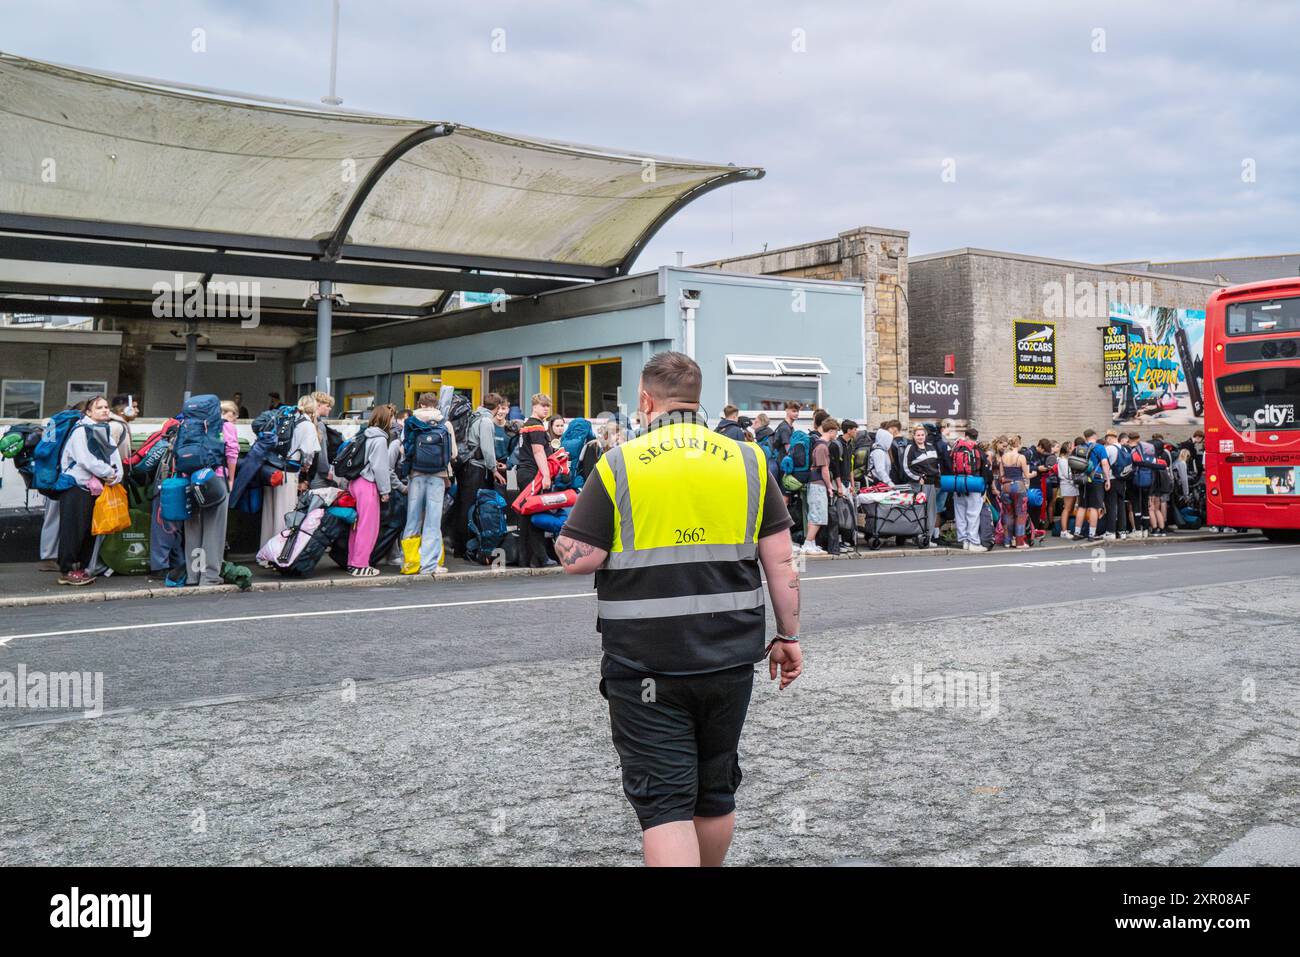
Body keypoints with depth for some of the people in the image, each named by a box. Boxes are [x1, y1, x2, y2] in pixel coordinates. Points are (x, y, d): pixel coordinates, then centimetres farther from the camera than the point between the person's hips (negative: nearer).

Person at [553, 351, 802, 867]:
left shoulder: (619, 464, -7)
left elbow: (578, 558, -9)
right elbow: (781, 560, 2)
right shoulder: (747, 460, 3)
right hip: (730, 659, 4)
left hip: (645, 664, -4)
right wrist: (788, 636, 10)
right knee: (716, 793, 20)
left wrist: (561, 538, 12)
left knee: (664, 802, 2)